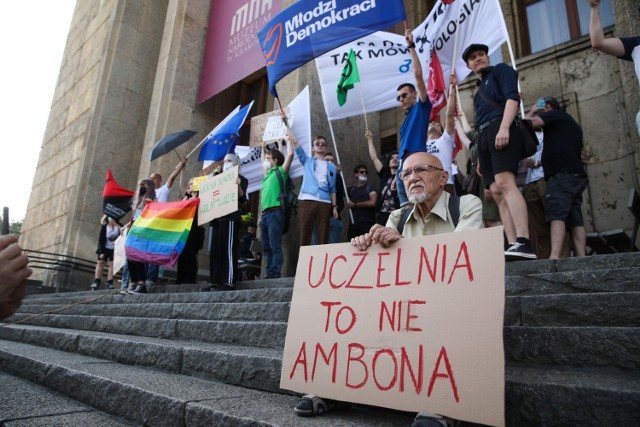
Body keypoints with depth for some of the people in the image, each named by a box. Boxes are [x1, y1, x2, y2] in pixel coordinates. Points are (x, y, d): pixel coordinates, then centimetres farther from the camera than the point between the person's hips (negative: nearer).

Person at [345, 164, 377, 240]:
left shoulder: (370, 187, 5)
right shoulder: (351, 189, 18)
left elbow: (372, 202, -9)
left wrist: (355, 204, -1)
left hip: (367, 223, -4)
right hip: (353, 223, 5)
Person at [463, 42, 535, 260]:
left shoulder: (500, 70, 13)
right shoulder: (480, 90, 33)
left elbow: (512, 97, -4)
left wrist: (504, 127, -21)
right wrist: (480, 157, 18)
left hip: (500, 130, -8)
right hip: (484, 138, 8)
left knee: (504, 183, -26)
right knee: (497, 193, -6)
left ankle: (524, 244, -35)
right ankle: (512, 245, -12)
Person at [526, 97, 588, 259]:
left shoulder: (555, 114, 7)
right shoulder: (573, 124, 33)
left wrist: (532, 111, 18)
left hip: (561, 175, -9)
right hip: (577, 175, 9)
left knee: (556, 215, -21)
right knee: (575, 219, 1)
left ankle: (554, 256, -33)